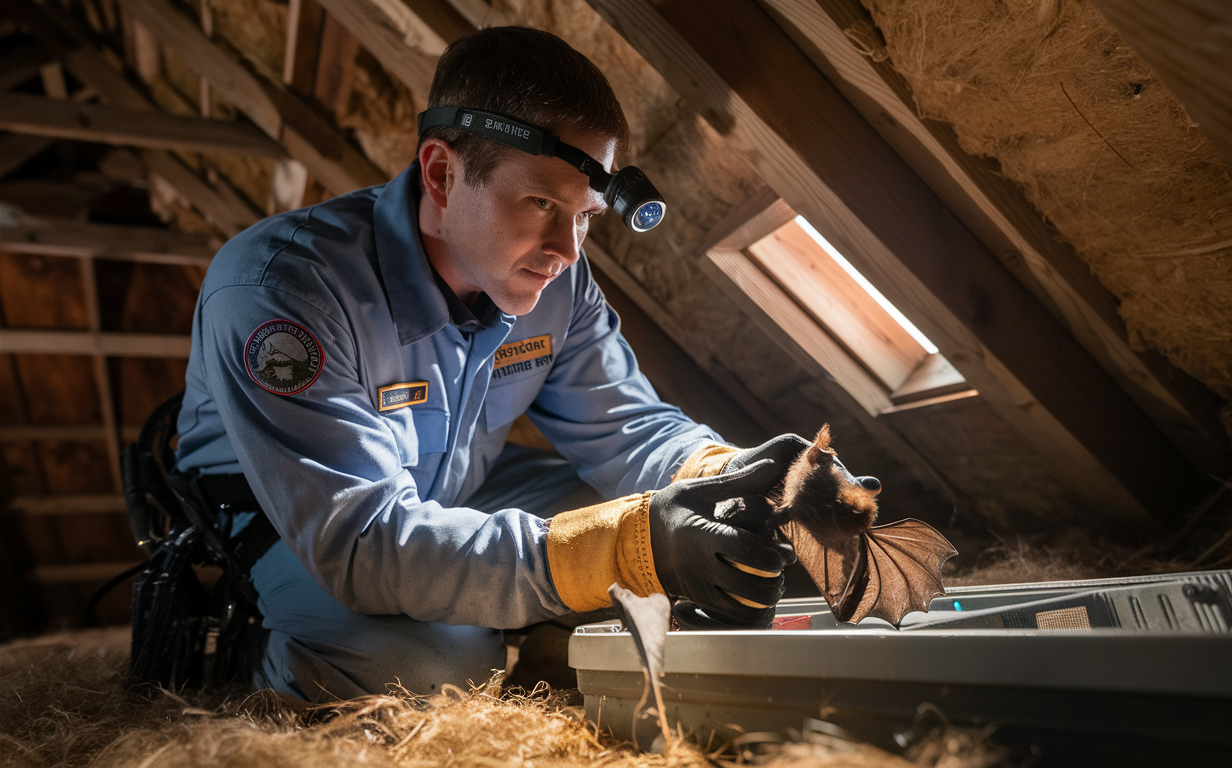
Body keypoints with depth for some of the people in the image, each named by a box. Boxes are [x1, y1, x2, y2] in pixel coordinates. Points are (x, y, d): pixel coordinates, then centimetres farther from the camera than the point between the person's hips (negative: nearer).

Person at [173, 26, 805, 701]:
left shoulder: (554, 279, -14)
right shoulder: (279, 284, -33)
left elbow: (625, 426, -8)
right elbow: (362, 543, -39)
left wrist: (728, 475, -31)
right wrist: (620, 545, -48)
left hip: (451, 498, 5)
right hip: (275, 529, -4)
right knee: (432, 661, -34)